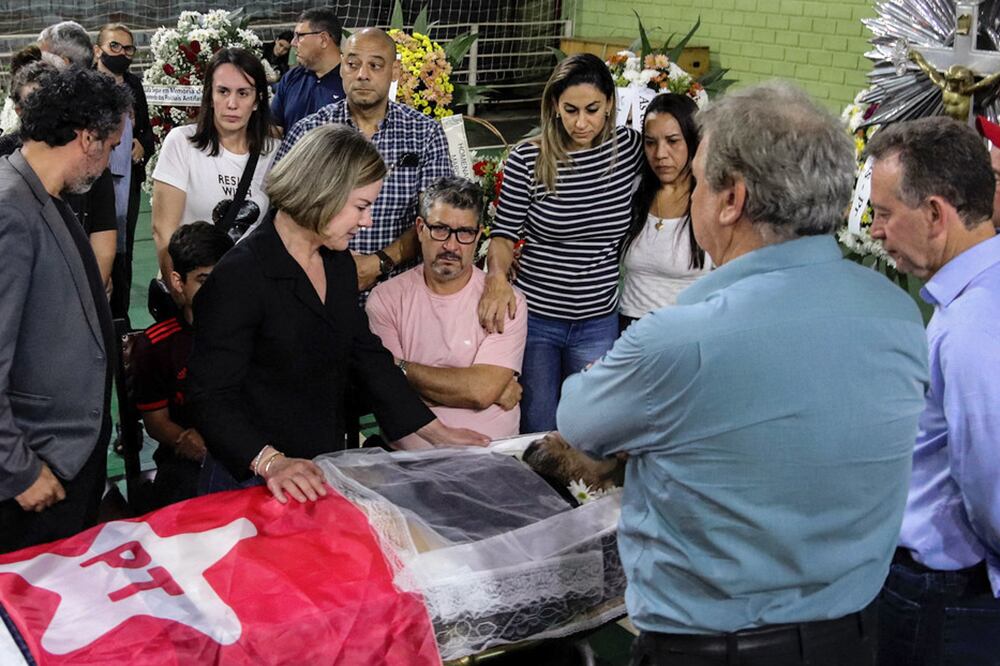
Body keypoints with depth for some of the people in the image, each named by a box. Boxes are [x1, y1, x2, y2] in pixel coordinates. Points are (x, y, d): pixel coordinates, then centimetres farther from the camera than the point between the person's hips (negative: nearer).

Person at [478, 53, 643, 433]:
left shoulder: (628, 148, -2)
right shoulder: (527, 160, -8)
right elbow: (504, 234, -5)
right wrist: (497, 276, -23)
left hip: (598, 323, 2)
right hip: (533, 317, -1)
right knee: (536, 434, 9)